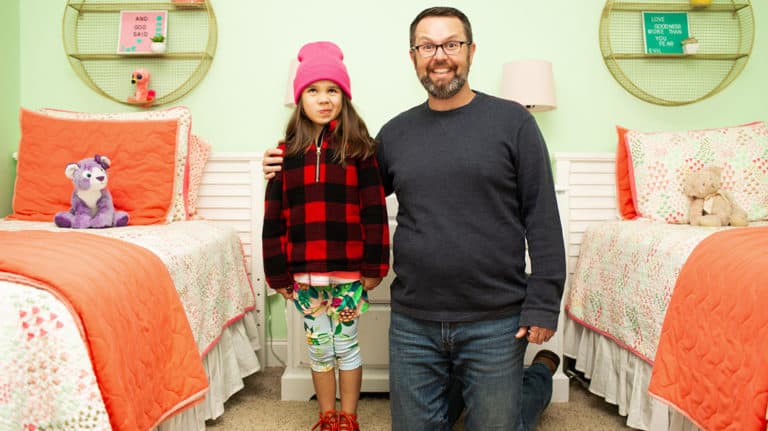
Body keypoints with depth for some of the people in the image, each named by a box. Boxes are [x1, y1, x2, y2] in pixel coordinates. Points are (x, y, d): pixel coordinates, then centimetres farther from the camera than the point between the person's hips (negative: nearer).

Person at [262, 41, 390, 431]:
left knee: (346, 345, 10)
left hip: (349, 270, -2)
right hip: (304, 273, 3)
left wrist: (374, 267, -8)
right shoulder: (288, 151, 3)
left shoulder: (359, 149, -4)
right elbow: (274, 217, 3)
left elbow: (374, 211, -6)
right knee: (318, 348, 15)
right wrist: (278, 273, 1)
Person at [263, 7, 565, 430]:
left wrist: (543, 306, -9)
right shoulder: (395, 132, 6)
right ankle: (458, 389, 43)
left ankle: (542, 372, 38)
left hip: (495, 322, -3)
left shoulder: (512, 121, -3)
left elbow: (542, 219, -5)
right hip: (412, 323, 4)